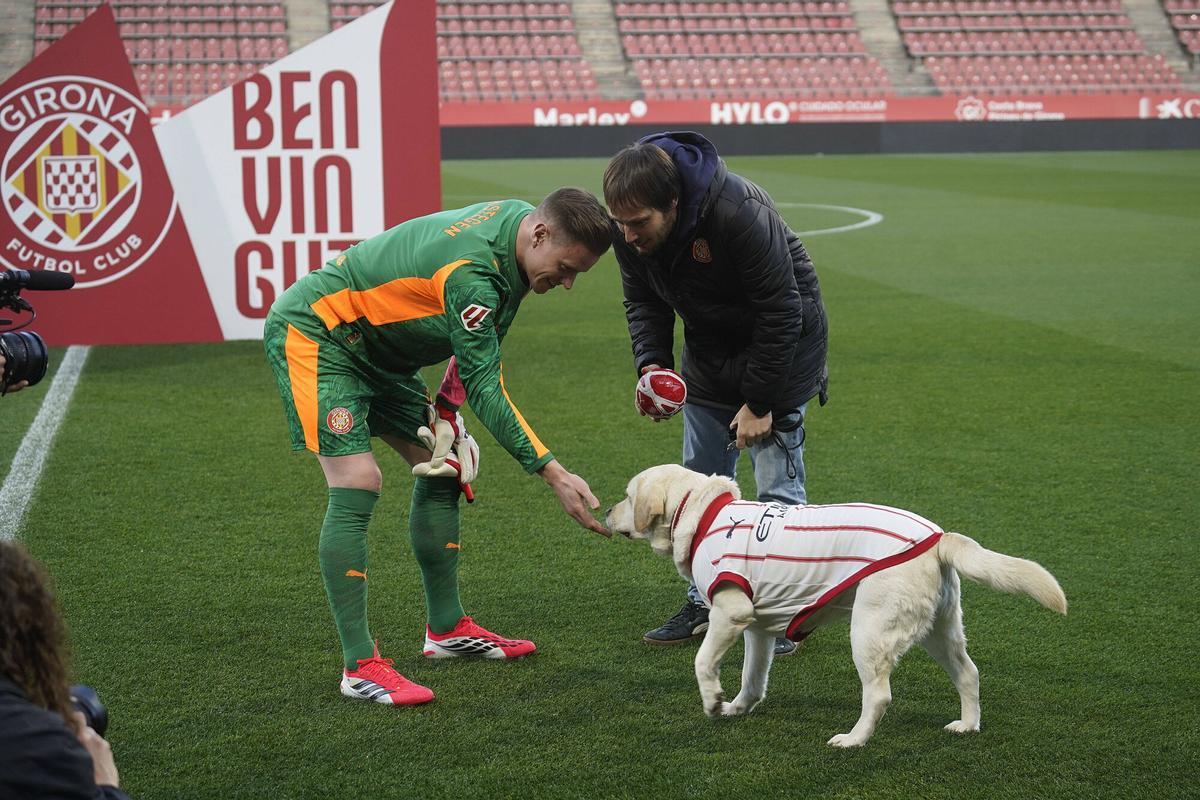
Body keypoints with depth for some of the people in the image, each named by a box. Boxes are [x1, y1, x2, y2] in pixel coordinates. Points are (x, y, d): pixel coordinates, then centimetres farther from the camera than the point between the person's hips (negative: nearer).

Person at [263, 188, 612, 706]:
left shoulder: (514, 215, -4)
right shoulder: (469, 273, -33)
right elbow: (484, 388, -31)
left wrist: (449, 403, 2)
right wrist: (553, 473, -34)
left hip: (371, 347, 10)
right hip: (312, 334, -10)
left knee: (443, 467, 9)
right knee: (357, 484, -20)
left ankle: (446, 629, 20)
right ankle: (359, 667, -18)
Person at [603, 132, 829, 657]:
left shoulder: (739, 214, -35)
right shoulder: (628, 228, -16)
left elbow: (779, 314, -27)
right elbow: (643, 300, 1)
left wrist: (759, 402, -22)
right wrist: (651, 363, -18)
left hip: (780, 343, -6)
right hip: (709, 348, 6)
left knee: (777, 485, -8)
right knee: (701, 481, 9)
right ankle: (706, 604, 20)